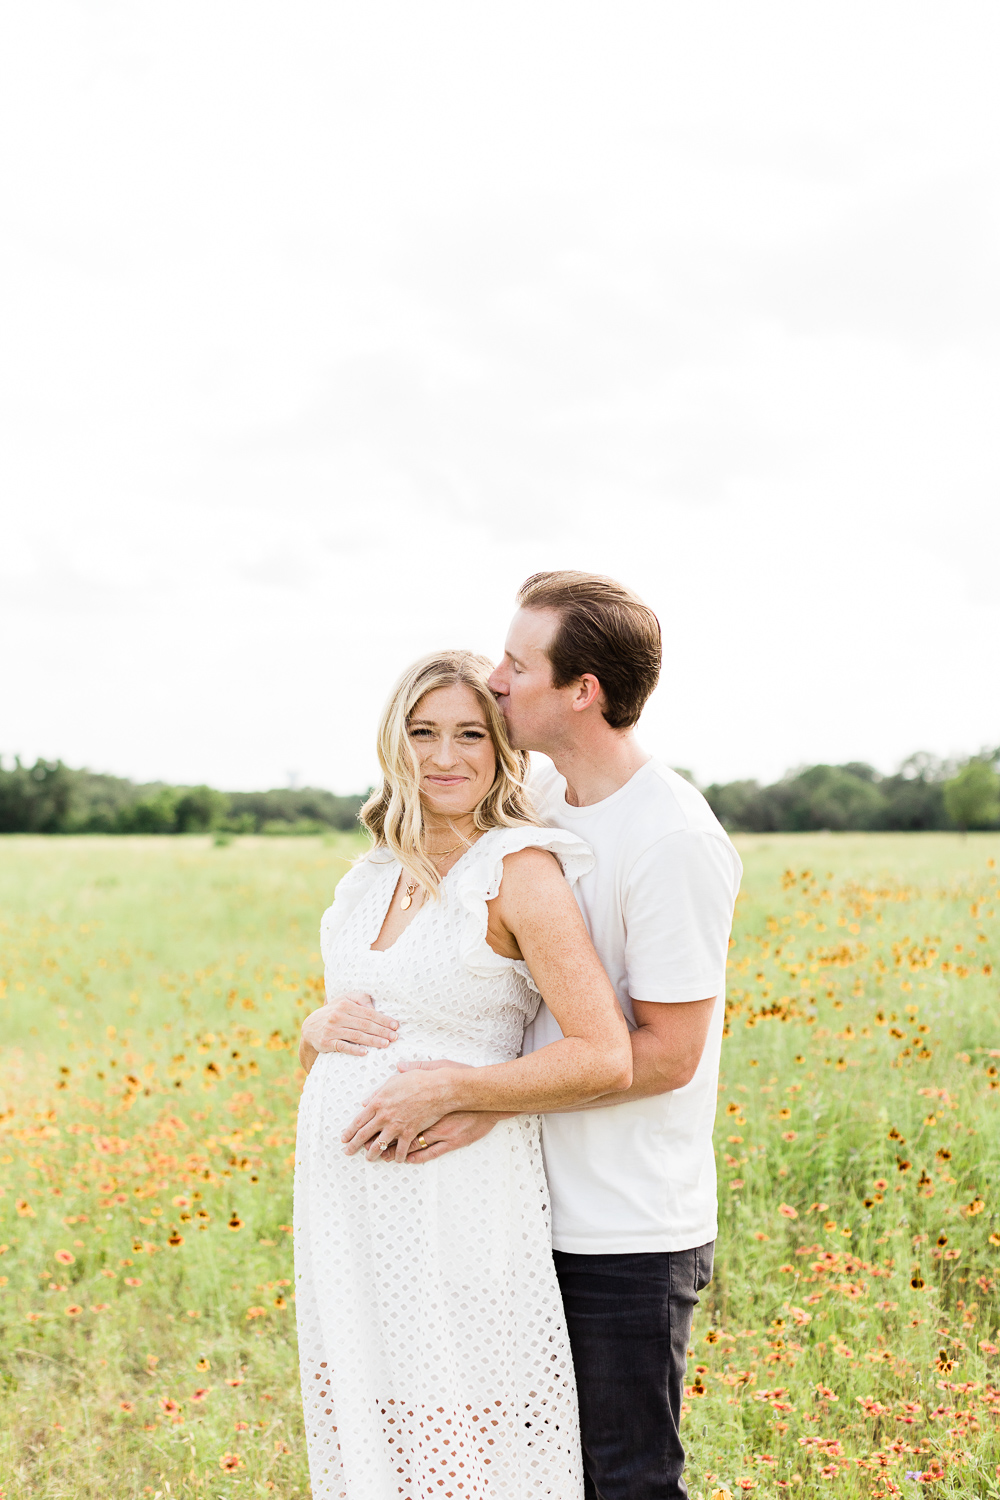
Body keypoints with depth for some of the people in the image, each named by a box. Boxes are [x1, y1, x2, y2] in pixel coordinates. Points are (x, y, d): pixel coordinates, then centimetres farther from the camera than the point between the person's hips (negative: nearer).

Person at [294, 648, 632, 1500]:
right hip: (348, 1193, 7)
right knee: (358, 1421, 17)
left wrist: (445, 1091, -17)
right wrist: (322, 1033, -1)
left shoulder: (521, 869, -13)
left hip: (458, 1197, -7)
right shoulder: (378, 872, 9)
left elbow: (605, 1058, -21)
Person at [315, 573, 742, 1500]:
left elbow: (667, 1053, -18)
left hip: (628, 1236, -7)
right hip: (538, 1209, 7)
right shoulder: (536, 801, 5)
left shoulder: (673, 840, -18)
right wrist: (344, 1008, -6)